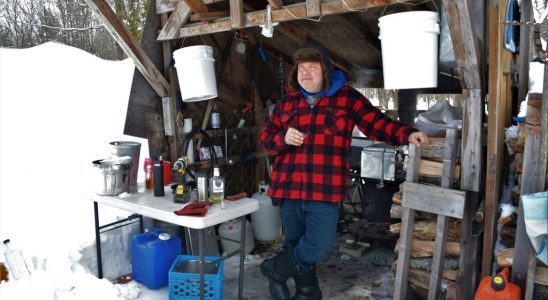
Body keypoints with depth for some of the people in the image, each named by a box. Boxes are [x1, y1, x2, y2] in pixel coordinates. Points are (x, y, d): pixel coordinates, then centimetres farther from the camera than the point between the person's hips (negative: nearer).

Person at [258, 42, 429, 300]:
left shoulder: (347, 98, 1)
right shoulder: (287, 102, 11)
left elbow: (377, 123, 0)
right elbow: (265, 137, 14)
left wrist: (407, 134, -16)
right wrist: (283, 138, -8)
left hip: (325, 190, -3)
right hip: (289, 188, 3)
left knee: (319, 248, -8)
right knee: (296, 245, 14)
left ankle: (274, 269, 19)